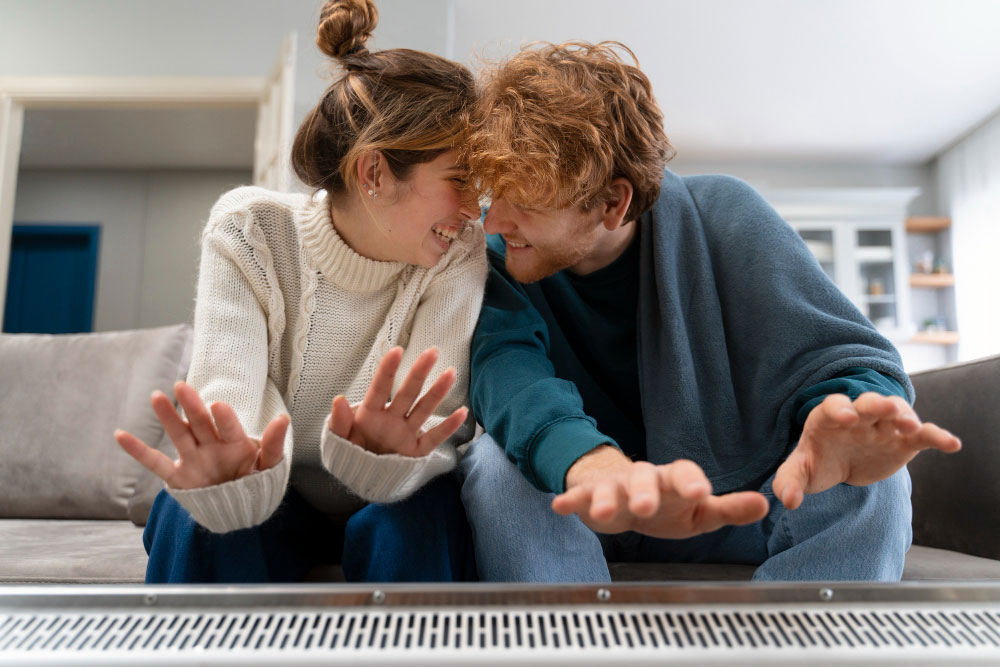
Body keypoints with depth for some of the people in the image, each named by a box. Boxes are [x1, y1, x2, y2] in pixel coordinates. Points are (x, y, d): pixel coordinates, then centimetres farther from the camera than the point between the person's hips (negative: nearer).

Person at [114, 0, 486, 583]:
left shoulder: (458, 255, -18)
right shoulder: (248, 233, -16)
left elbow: (434, 434, -25)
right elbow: (229, 401, -28)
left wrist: (387, 453, -49)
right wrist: (232, 476, -52)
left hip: (387, 498, 1)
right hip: (278, 497, 0)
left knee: (417, 524, -32)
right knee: (199, 518, -31)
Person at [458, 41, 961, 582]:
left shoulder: (723, 219, -13)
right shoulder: (495, 260, -12)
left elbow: (840, 358, -17)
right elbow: (510, 378, -32)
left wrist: (842, 431, -44)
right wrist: (600, 469, -56)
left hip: (739, 506, 1)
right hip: (579, 513, 0)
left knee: (872, 483, -26)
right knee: (496, 464, -31)